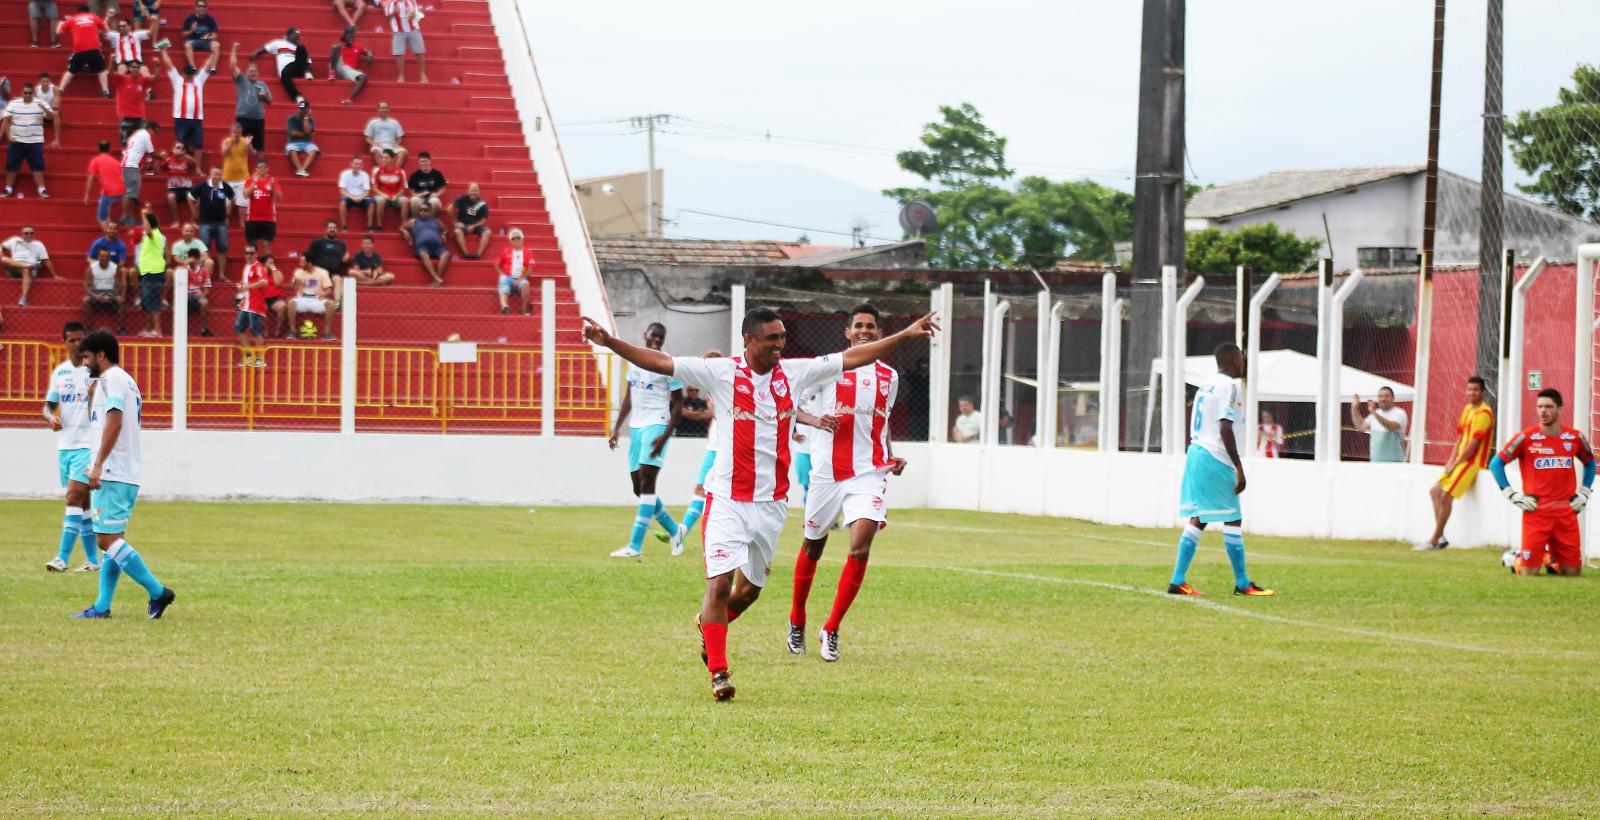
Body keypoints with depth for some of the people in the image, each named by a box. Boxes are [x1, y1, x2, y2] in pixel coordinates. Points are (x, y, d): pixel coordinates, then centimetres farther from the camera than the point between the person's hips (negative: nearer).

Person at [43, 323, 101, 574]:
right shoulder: (60, 371, 11)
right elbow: (49, 405, 14)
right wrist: (51, 417, -8)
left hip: (88, 444, -6)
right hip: (64, 444, 6)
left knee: (74, 496, -16)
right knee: (82, 503, 10)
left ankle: (63, 557, -21)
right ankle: (93, 559, 16)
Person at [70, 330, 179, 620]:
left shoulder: (112, 378, -8)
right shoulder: (128, 380, 22)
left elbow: (115, 421, -20)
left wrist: (98, 464, -23)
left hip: (112, 475, -11)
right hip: (127, 476, 11)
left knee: (108, 540, -13)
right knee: (111, 541, 10)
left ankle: (158, 592, -15)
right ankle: (102, 607, 10)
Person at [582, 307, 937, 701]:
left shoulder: (795, 373, 4)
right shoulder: (721, 372, -6)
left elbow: (851, 358, 8)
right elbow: (661, 362, -9)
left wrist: (906, 335, 8)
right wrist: (611, 342, -20)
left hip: (772, 502, 4)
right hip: (727, 500, -4)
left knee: (750, 587, 14)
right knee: (719, 584, -14)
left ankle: (710, 626, 44)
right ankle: (718, 673, -7)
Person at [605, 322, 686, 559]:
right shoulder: (635, 361, 14)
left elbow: (678, 405, -6)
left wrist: (665, 436, -16)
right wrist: (617, 428, 14)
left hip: (656, 425, -8)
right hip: (636, 426, 8)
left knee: (646, 482, -13)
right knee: (638, 486, 8)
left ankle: (635, 545, -15)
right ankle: (674, 531, 25)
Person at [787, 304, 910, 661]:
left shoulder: (889, 377, 12)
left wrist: (891, 458, 12)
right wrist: (815, 420, -19)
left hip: (868, 474, 2)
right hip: (827, 471, -2)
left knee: (861, 547, -16)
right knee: (813, 547, 11)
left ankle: (831, 630, -7)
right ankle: (796, 622, 32)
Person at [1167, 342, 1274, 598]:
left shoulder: (1206, 385, 17)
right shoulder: (1228, 386, -10)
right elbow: (1225, 429, -18)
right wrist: (1239, 468, -17)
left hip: (1196, 453, 9)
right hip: (1216, 459, -9)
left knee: (1198, 519, 10)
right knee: (1233, 520, -2)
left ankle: (1178, 581, 6)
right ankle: (1242, 584, 2)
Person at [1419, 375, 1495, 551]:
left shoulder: (1483, 413, -16)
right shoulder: (1468, 409, 13)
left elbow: (1473, 444, -19)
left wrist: (1455, 464, -15)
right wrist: (1451, 461, 4)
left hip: (1472, 462, -10)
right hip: (1460, 461, 10)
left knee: (1446, 496, -14)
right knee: (1435, 491, 10)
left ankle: (1434, 541, -7)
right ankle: (1439, 537, 11)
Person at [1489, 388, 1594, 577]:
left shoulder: (1575, 438, 6)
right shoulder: (1526, 438, -4)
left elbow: (1590, 463, 25)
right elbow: (1495, 464, 1)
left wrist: (1584, 493, 14)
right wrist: (1512, 495, -4)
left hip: (1567, 512, 3)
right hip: (1536, 512, -3)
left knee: (1573, 572, 3)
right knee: (1529, 572, -6)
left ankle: (1551, 558, 34)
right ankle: (1512, 558, 28)